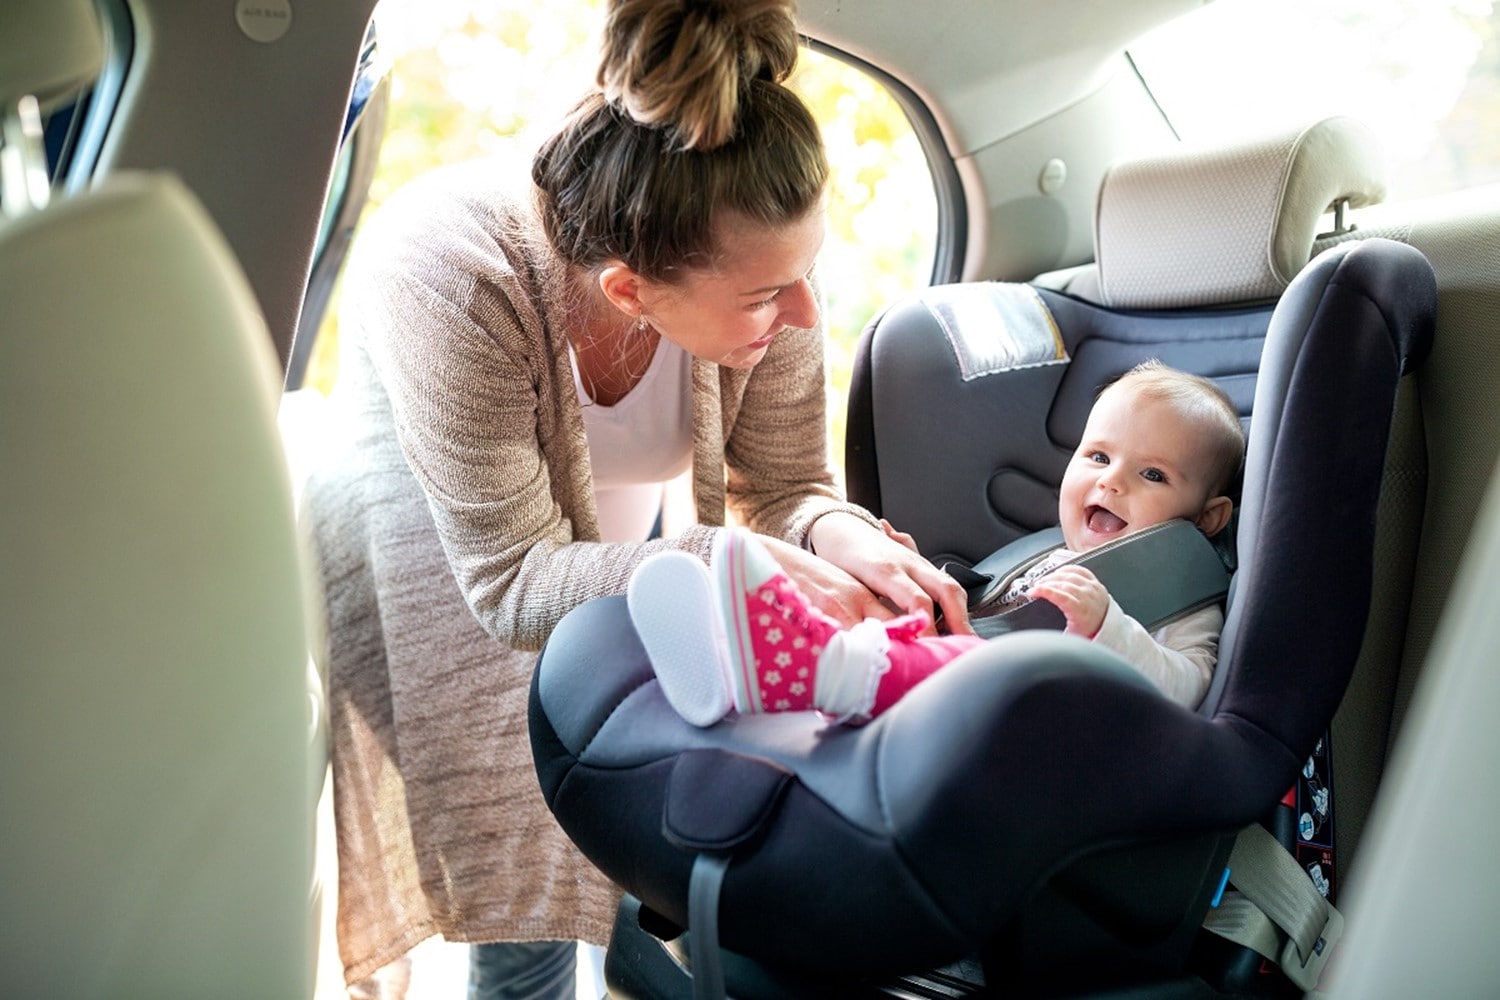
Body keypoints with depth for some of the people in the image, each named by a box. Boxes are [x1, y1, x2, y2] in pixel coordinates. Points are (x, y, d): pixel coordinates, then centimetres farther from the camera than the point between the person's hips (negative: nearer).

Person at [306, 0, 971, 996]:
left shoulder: (761, 268, -26)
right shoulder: (448, 272, -39)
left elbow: (788, 486, -12)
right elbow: (513, 582, -35)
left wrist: (838, 536, -35)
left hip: (617, 559, 4)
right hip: (443, 592, -3)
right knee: (526, 915, 1)